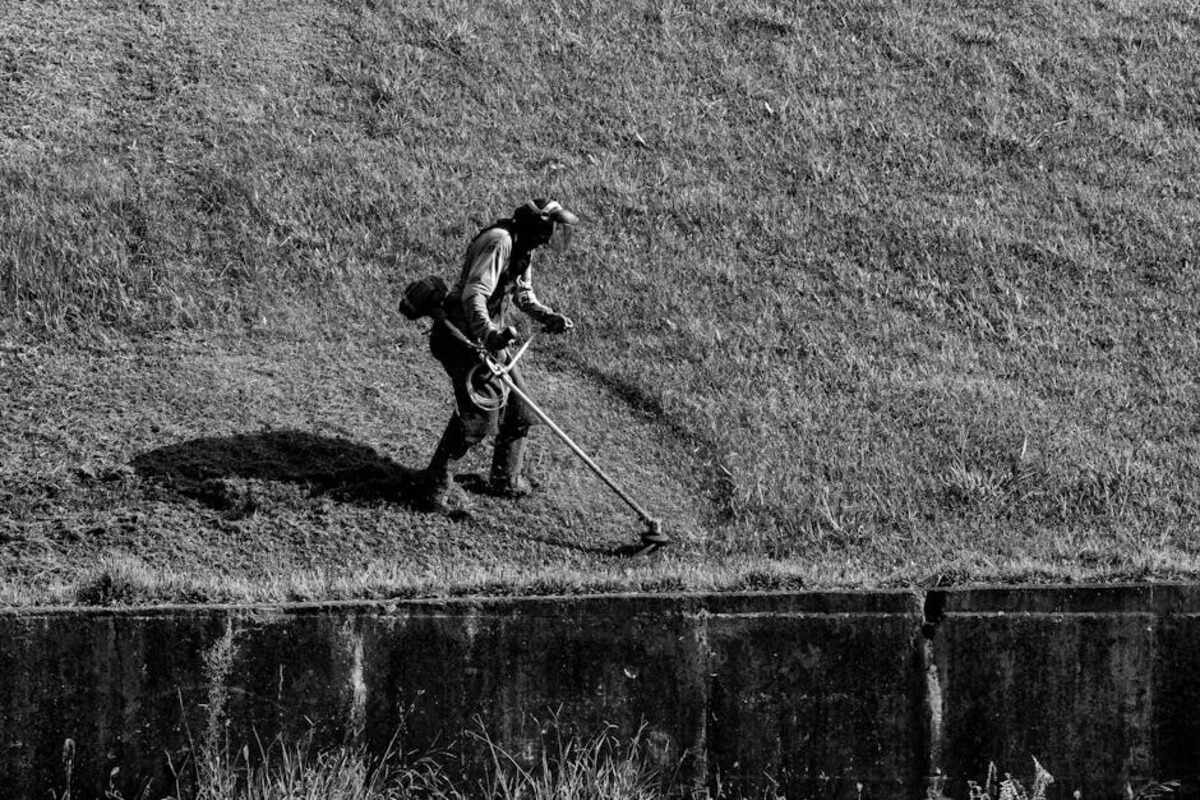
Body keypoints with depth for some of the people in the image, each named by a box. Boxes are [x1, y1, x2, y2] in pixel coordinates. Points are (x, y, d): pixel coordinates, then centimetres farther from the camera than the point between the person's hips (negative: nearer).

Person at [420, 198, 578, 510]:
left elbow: (523, 294, 21)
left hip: (492, 336, 10)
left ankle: (506, 480, 28)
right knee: (479, 414, -17)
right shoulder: (498, 242, -22)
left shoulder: (524, 247, 10)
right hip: (464, 336, -10)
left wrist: (550, 317, 2)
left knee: (518, 411, 11)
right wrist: (488, 334, -46)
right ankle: (438, 481, -2)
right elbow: (473, 294, -32)